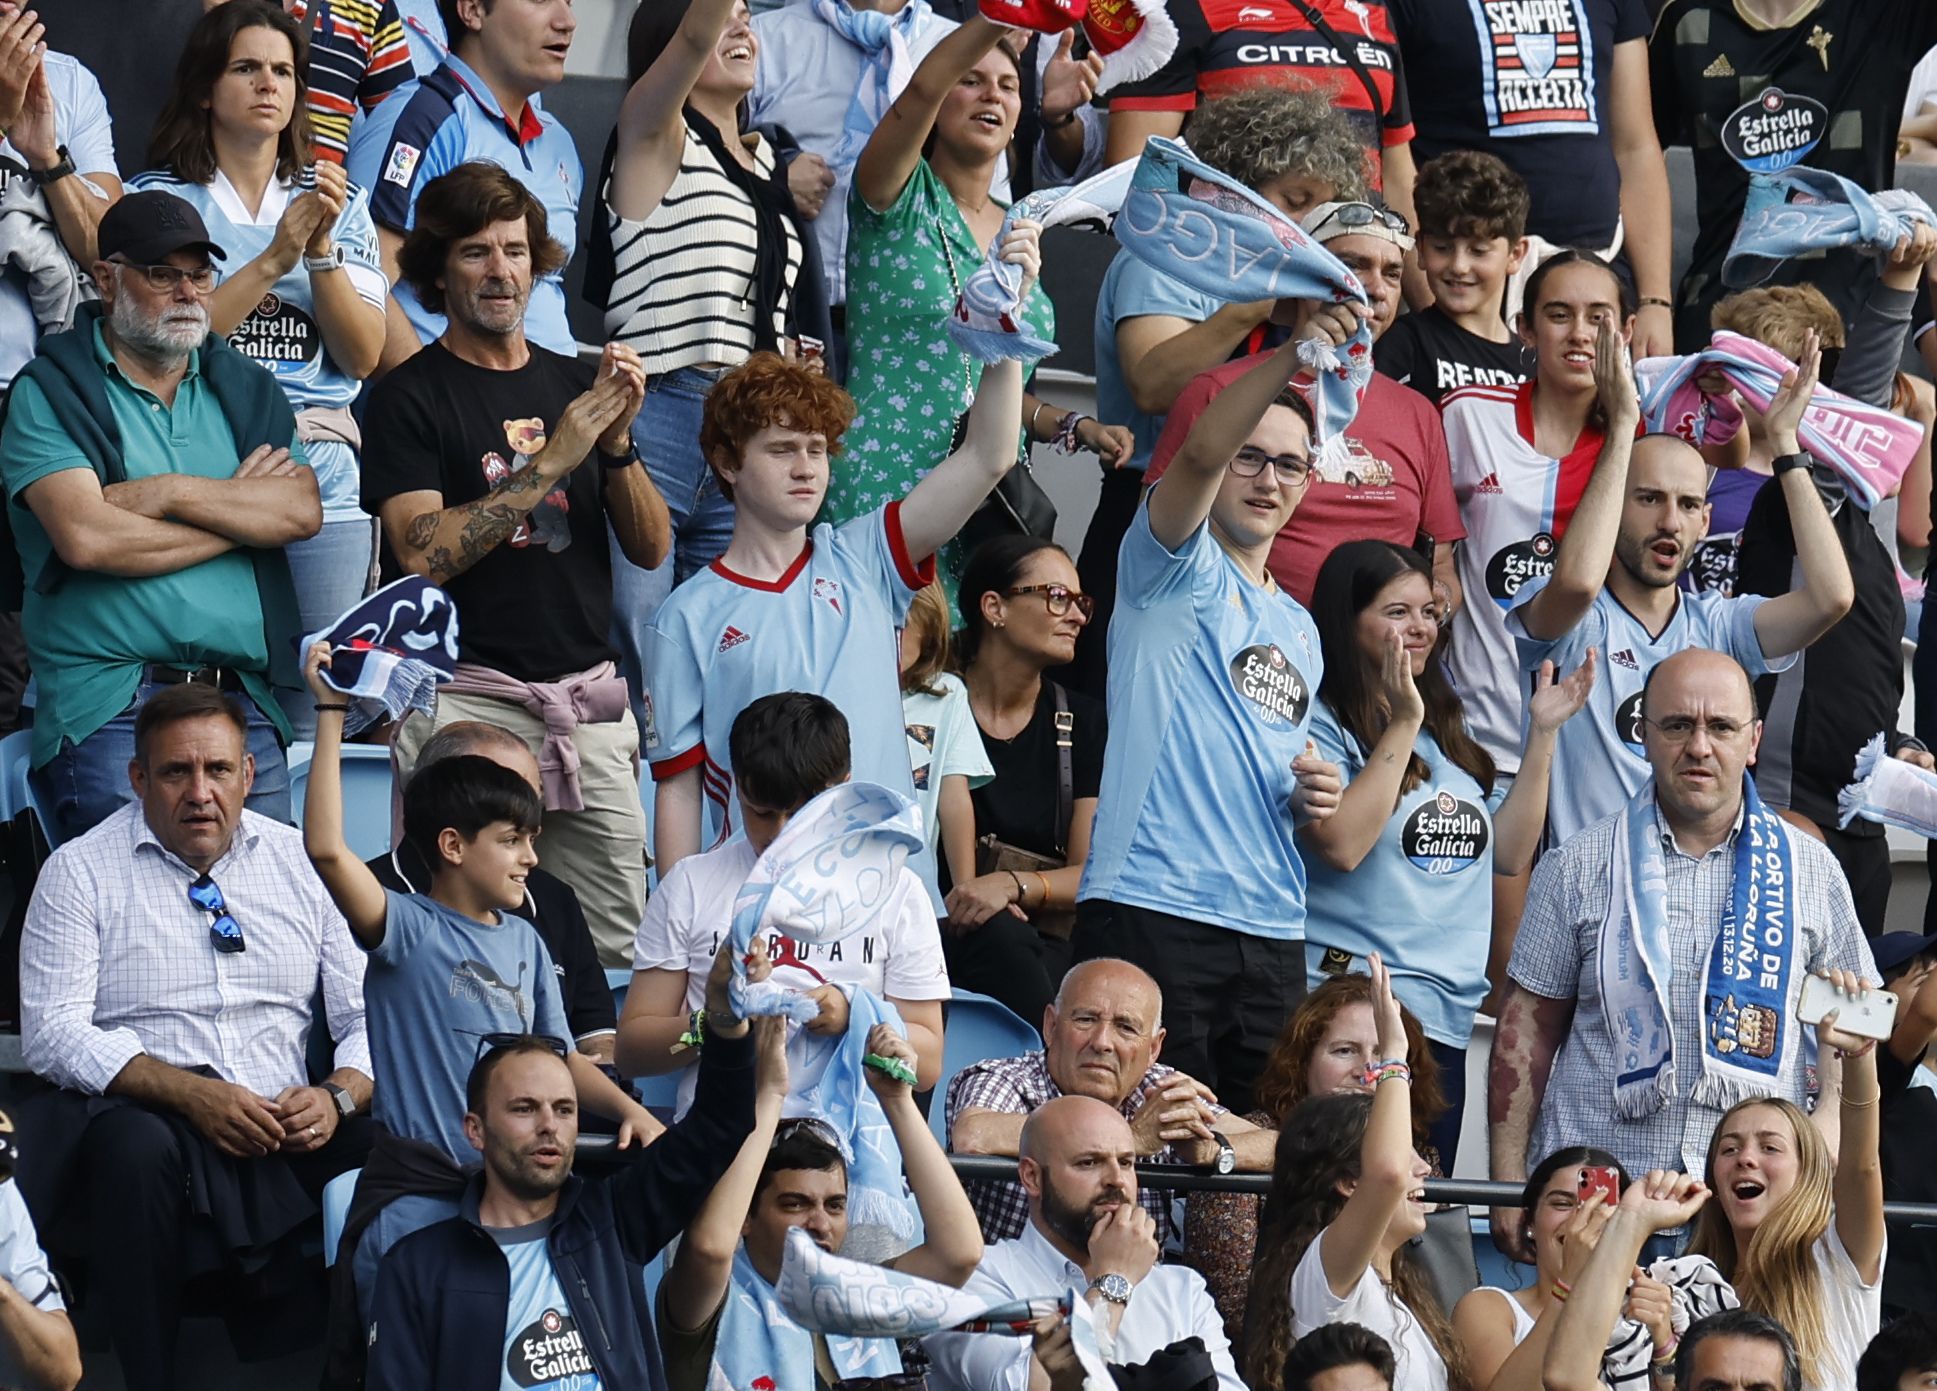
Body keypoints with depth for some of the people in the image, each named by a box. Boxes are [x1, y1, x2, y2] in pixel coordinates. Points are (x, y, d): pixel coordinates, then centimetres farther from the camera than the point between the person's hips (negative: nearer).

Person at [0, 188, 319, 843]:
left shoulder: (246, 388, 18)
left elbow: (303, 512, 3)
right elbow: (86, 538, -12)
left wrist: (172, 494, -8)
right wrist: (241, 510, -1)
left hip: (243, 701, 4)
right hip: (109, 708, -4)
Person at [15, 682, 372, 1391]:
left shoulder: (302, 864, 14)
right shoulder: (80, 872, 5)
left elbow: (371, 1015, 11)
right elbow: (53, 1034, -6)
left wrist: (338, 1097, -12)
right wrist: (190, 1093, -19)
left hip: (287, 1131, 3)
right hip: (150, 1115, -3)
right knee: (135, 1145, -38)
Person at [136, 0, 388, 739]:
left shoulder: (338, 204, 14)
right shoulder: (162, 198, 5)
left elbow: (363, 356, 6)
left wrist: (322, 249, -8)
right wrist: (277, 256, -12)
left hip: (320, 474, 3)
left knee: (313, 702, -3)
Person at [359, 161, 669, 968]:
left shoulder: (573, 385, 16)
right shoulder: (411, 398, 1)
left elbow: (651, 549, 12)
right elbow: (425, 555, -12)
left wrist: (618, 441, -6)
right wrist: (552, 461, -14)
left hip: (589, 700, 5)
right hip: (471, 697, -5)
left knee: (615, 948, 0)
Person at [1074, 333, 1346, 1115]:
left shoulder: (1299, 630, 24)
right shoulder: (1177, 568, 4)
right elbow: (1200, 453, -17)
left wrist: (1312, 797, 8)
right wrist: (1293, 356, -31)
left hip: (1271, 932, 7)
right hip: (1150, 911, -7)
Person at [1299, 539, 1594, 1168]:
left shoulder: (1447, 731, 17)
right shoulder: (1320, 724, -5)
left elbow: (1510, 853, 16)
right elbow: (1342, 845, -20)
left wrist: (1542, 734, 11)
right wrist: (1402, 726, -17)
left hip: (1445, 1023, 8)